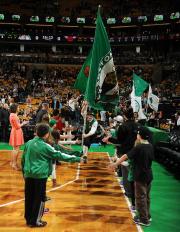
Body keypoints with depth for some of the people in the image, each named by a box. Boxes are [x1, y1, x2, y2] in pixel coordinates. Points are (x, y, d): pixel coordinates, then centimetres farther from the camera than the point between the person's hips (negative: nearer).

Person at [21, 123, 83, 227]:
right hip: (40, 175, -6)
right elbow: (59, 155, -10)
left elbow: (23, 159, 13)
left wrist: (24, 172, 25)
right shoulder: (45, 146, -12)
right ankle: (35, 221, 12)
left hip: (28, 174, 6)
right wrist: (76, 158, -5)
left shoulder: (29, 143, 6)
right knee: (40, 198, 6)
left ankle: (28, 219, 25)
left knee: (29, 197, 14)